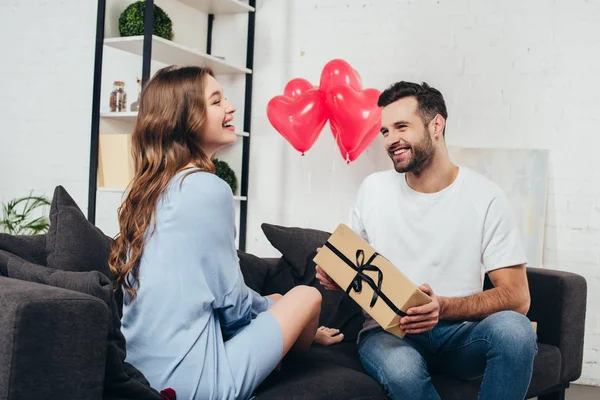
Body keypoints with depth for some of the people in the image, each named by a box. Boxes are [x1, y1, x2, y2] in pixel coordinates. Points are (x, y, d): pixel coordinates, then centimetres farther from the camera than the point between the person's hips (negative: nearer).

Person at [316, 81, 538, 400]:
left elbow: (517, 297, -9)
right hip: (387, 330, 0)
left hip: (458, 332, 0)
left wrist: (443, 308, -26)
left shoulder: (485, 197, -4)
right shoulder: (374, 189, 5)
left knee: (514, 328, -33)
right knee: (402, 370, -36)